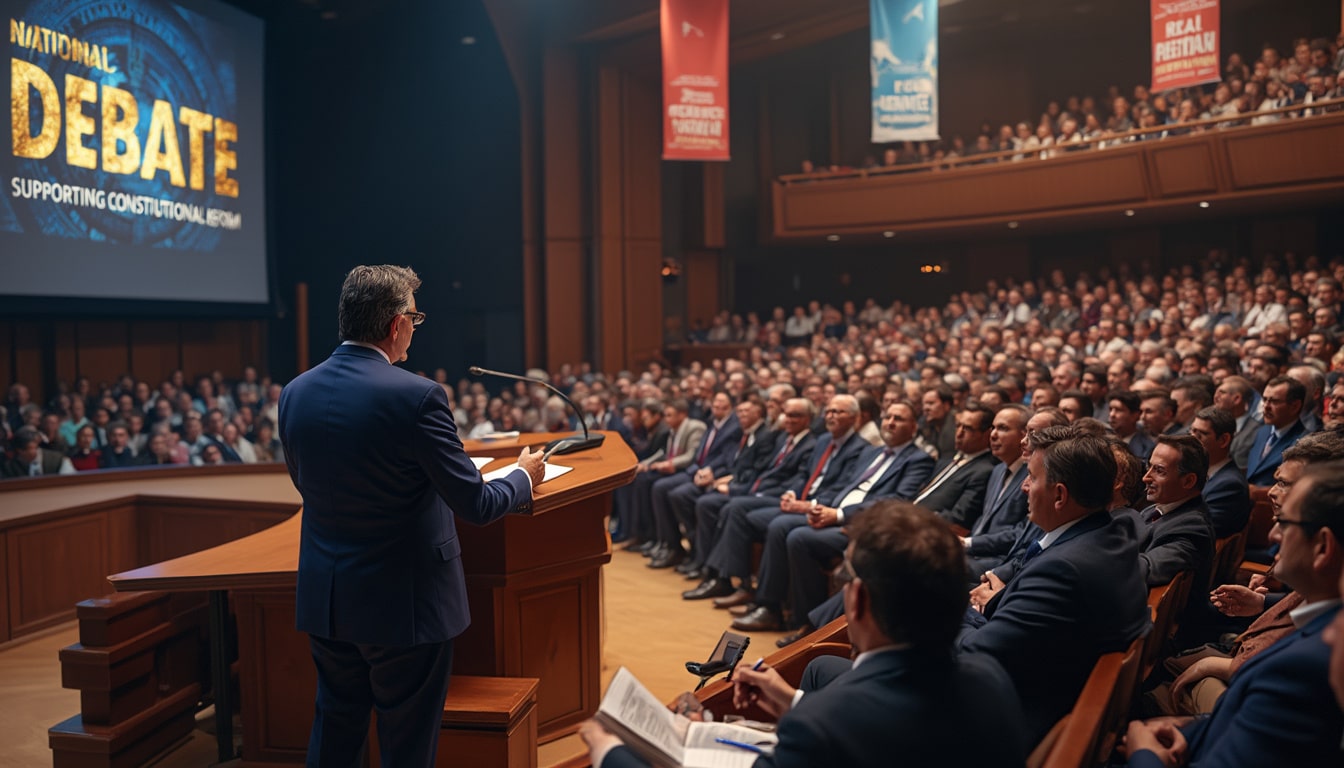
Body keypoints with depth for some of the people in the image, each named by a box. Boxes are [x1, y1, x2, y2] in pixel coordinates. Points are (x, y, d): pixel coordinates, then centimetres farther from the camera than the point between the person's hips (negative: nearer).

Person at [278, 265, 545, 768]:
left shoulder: (295, 393, -1)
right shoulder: (417, 396, -21)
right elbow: (474, 505, -17)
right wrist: (524, 477, 3)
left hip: (323, 601, 6)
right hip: (403, 605, -6)